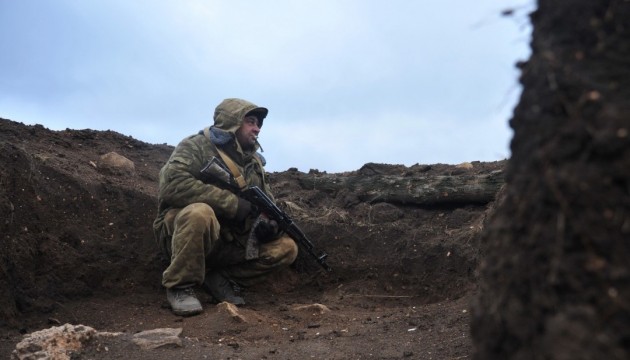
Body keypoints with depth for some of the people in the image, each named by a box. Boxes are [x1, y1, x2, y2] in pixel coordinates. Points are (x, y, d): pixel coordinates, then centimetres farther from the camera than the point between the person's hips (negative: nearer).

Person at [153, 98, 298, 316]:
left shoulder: (254, 162, 13)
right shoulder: (197, 146, -8)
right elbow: (173, 184, -25)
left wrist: (269, 224, -10)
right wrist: (233, 203, -26)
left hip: (230, 242, 6)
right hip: (180, 231, -6)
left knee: (286, 249, -9)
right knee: (200, 213, -39)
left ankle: (222, 279, -3)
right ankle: (180, 286, -18)